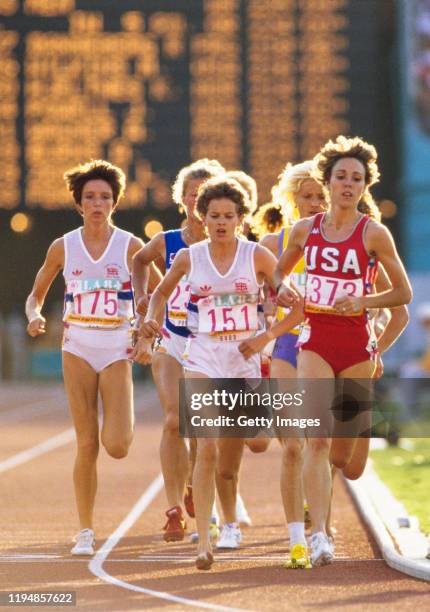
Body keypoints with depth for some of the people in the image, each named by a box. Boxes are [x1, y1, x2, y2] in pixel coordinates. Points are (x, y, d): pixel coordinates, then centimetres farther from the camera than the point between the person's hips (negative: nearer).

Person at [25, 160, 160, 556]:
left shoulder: (130, 246, -1)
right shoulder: (63, 247, 3)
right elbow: (36, 295, 14)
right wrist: (35, 316, -8)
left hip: (117, 349, -1)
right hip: (78, 348, 1)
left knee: (117, 446, -13)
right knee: (87, 445, -2)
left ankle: (125, 418, 25)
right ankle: (85, 530, 9)